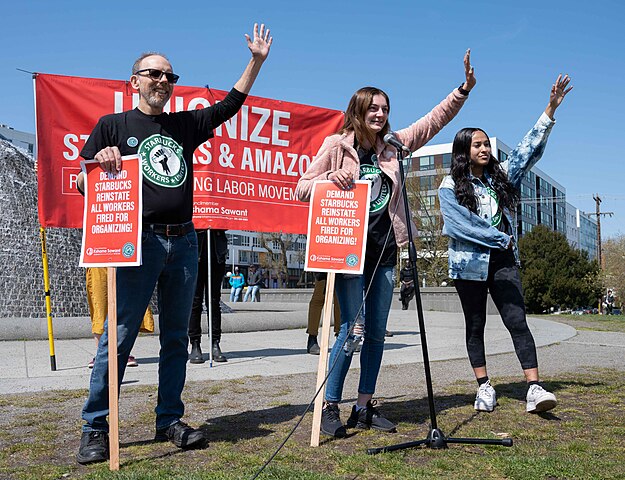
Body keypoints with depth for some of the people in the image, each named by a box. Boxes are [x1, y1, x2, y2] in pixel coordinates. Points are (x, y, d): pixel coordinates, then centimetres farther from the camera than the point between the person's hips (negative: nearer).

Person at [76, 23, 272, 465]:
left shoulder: (185, 125, 17)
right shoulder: (113, 126, 7)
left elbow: (230, 104, 20)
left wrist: (257, 60, 15)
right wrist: (100, 160, -16)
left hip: (184, 242, 4)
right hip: (139, 242, -4)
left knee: (177, 337, 8)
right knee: (119, 337, -5)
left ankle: (170, 421, 18)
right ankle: (96, 428, 5)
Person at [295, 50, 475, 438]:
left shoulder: (392, 146, 12)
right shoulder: (336, 145, 0)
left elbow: (434, 120, 15)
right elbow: (302, 188, 0)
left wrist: (464, 89, 8)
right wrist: (330, 180, -19)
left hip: (384, 251, 5)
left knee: (377, 331, 7)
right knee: (353, 328, -9)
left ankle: (365, 407, 18)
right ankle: (331, 406, 3)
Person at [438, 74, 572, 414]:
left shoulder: (501, 176, 11)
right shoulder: (450, 187, -3)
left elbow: (529, 149, 6)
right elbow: (461, 226, -13)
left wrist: (550, 110, -2)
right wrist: (502, 239, -11)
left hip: (503, 261, 3)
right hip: (469, 264, -3)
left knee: (518, 322, -7)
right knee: (475, 327, 7)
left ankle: (534, 390, -11)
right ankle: (484, 388, 16)